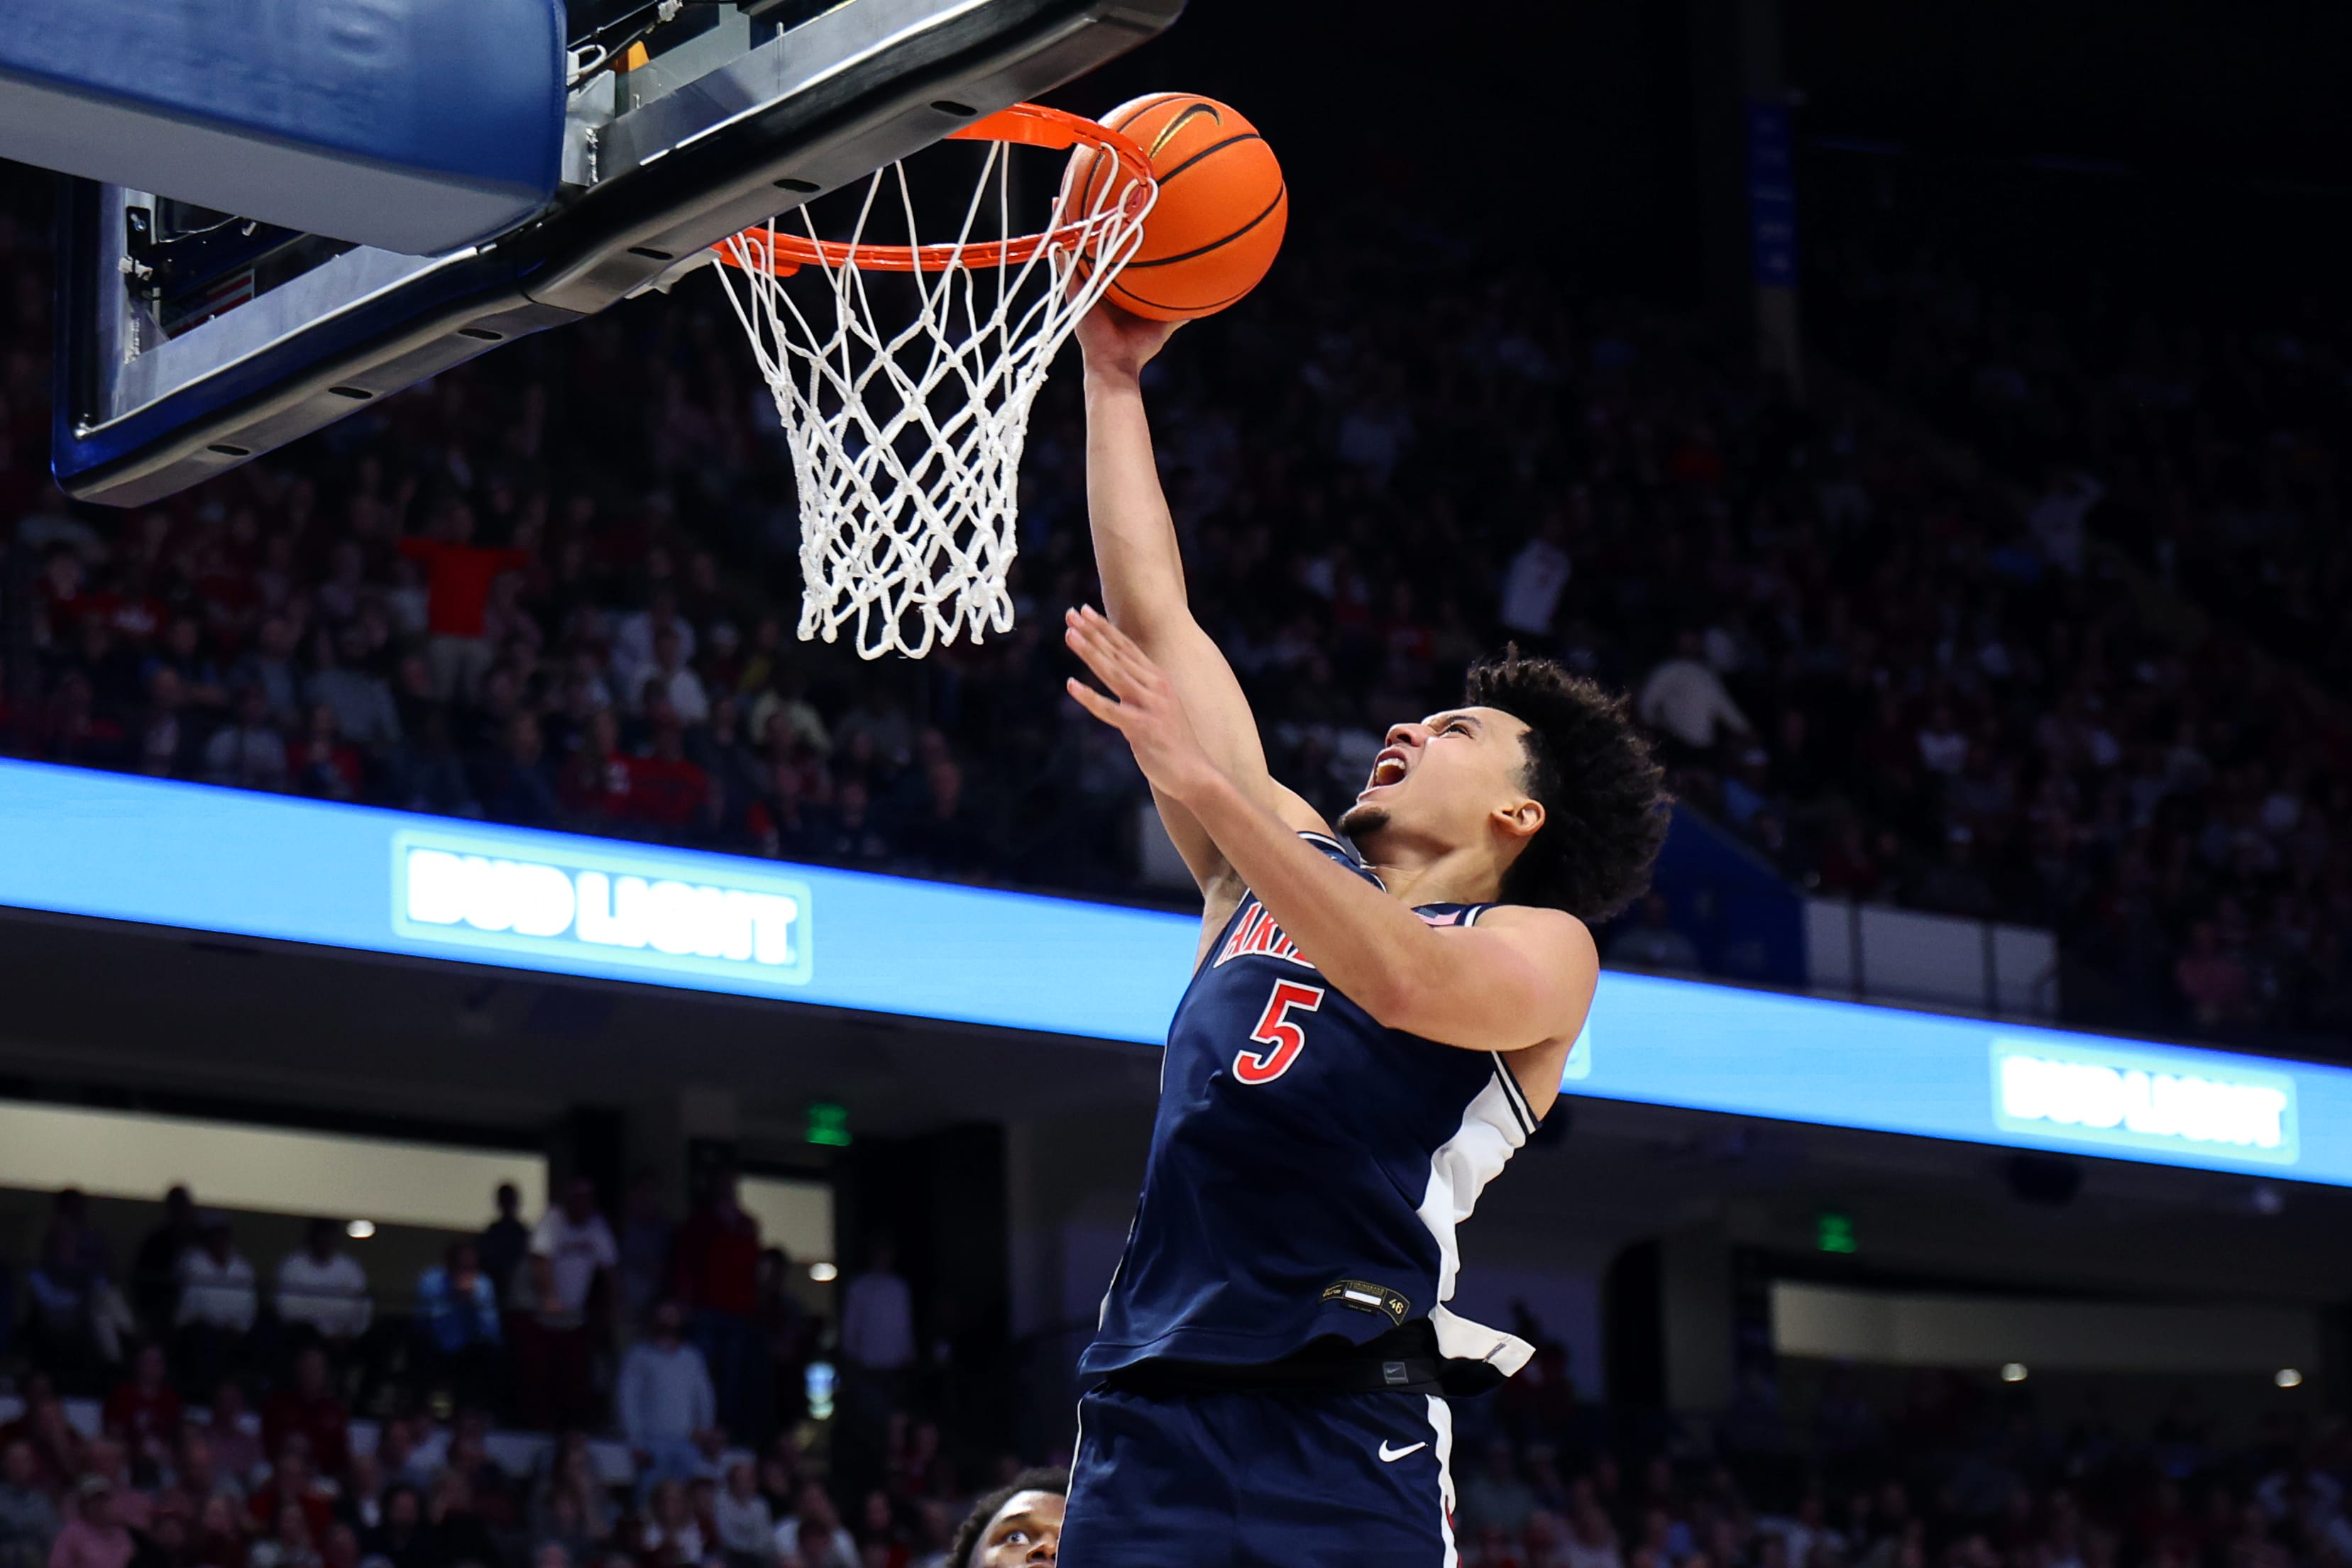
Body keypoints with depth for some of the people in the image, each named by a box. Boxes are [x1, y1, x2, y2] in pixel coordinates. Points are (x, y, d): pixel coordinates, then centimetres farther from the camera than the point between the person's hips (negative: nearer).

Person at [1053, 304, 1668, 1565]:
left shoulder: (1542, 947, 8)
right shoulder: (1282, 863, 23)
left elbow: (1407, 981, -16)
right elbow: (1150, 613, 23)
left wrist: (1203, 779, -18)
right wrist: (1114, 378, 23)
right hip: (1151, 1413, 4)